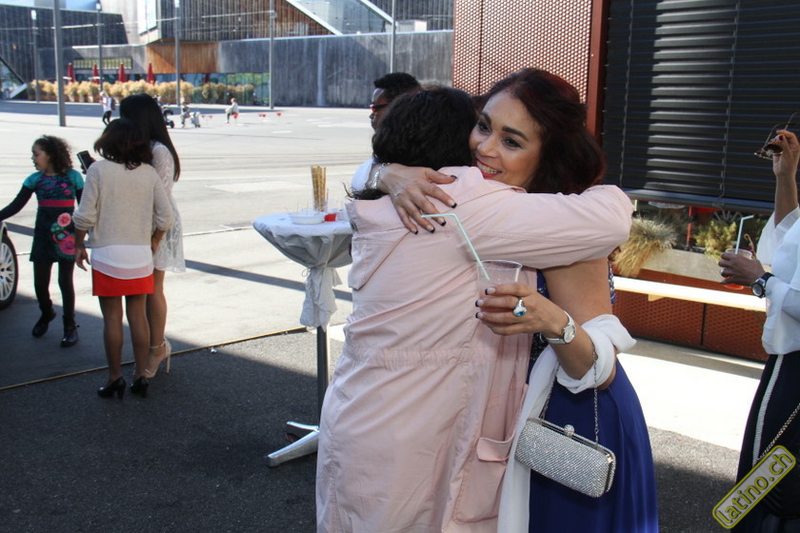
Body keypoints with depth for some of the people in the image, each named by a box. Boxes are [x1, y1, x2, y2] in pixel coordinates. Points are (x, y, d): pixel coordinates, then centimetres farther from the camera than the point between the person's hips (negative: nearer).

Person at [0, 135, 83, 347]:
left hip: (67, 237, -3)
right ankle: (46, 314, 36)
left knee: (65, 281, 1)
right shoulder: (34, 179, 4)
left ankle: (70, 326, 14)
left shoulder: (73, 176, -2)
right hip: (43, 236, 3)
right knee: (40, 282, 7)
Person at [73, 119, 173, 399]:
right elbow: (165, 216, 2)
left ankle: (114, 378, 11)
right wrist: (154, 242, 18)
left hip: (107, 255, -3)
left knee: (112, 318, 5)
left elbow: (85, 215, -9)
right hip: (140, 254, 3)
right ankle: (140, 375, 15)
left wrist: (79, 244, 6)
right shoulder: (149, 173, 1)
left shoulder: (98, 170, -8)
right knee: (138, 316, 10)